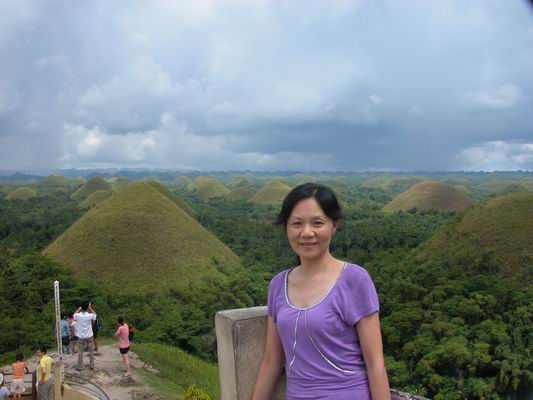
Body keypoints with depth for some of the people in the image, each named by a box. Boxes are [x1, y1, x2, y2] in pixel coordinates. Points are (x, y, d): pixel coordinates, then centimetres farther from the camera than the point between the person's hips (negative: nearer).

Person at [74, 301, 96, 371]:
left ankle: (79, 367, 11)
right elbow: (95, 314, 8)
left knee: (80, 352, 8)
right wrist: (90, 308, 3)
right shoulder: (89, 315, -17)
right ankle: (92, 365, 18)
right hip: (89, 336, 0)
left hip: (81, 336, 0)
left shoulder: (78, 315, -15)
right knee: (91, 351, 12)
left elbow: (74, 314, 11)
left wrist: (79, 308, 7)